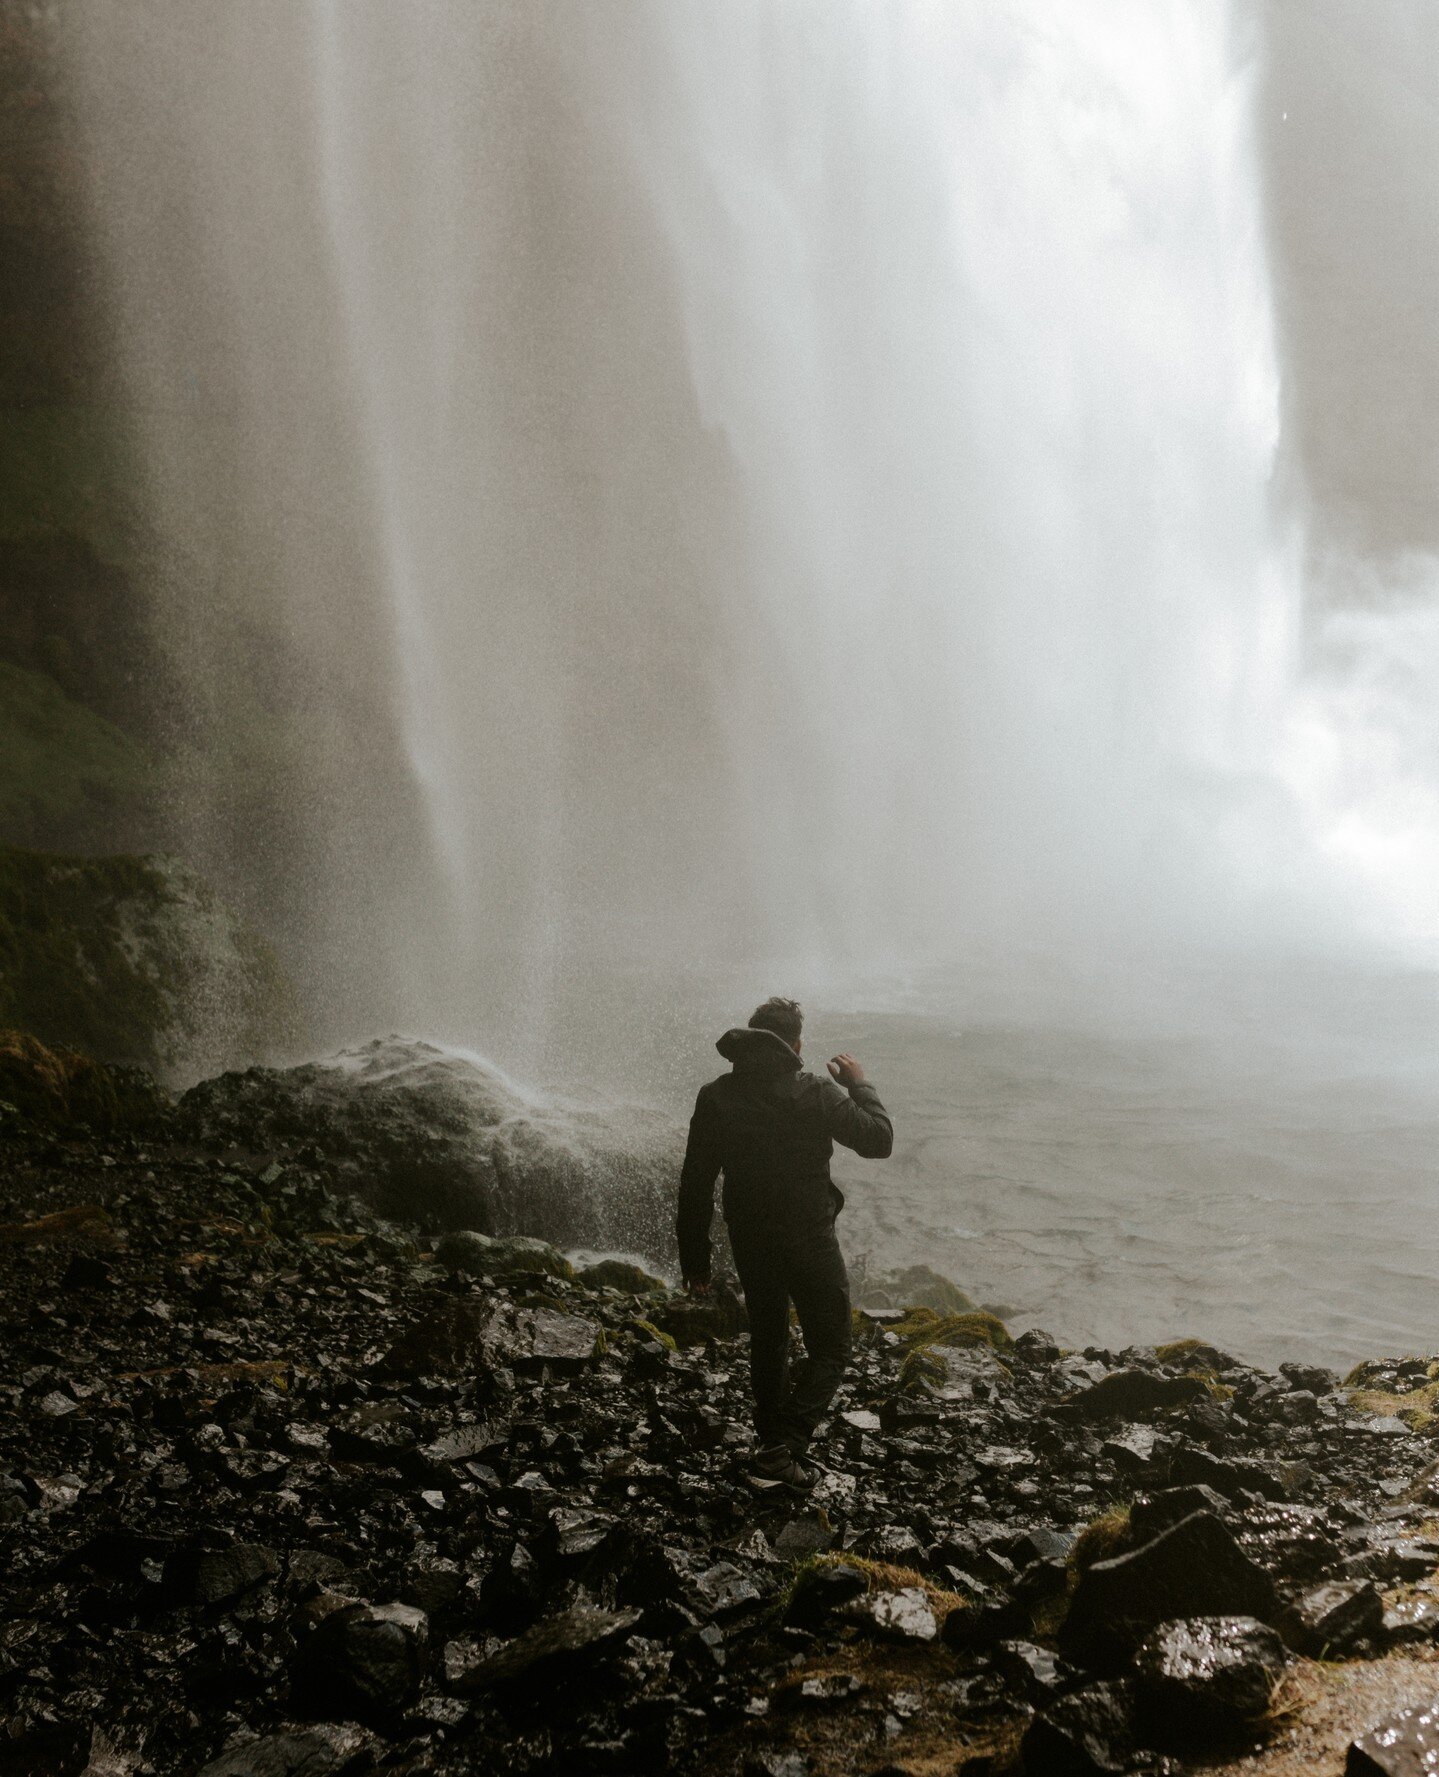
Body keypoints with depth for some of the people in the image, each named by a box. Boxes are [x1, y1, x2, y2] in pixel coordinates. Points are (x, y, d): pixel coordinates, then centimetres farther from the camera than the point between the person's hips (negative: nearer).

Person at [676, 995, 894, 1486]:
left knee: (767, 1340, 22)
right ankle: (784, 1445, -11)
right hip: (810, 1241, -4)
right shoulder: (816, 1094, -16)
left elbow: (695, 1185, 0)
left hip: (750, 1243, 4)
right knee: (829, 1351, 6)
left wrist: (695, 1260, 7)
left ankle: (773, 1441, 28)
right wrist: (859, 1085, 7)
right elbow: (879, 1140, -8)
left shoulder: (715, 1097, -3)